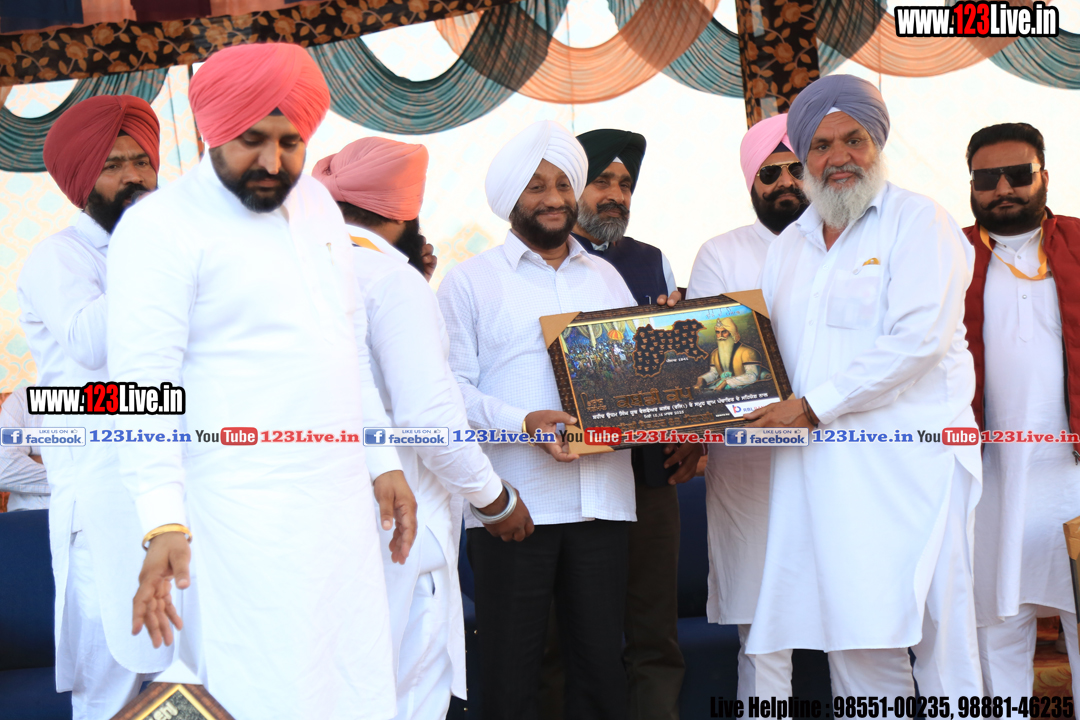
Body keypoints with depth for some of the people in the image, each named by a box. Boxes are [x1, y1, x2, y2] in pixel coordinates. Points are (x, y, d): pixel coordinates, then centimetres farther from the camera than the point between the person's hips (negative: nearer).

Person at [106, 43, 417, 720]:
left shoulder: (316, 202, 14)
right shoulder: (161, 226, -8)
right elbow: (144, 384, -13)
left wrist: (384, 462, 19)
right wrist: (164, 521, -21)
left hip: (344, 506, 7)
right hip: (245, 521, -7)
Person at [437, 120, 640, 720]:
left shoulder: (606, 278, 19)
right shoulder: (470, 280, 5)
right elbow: (451, 387, -4)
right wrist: (523, 422, -18)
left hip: (603, 496, 4)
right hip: (514, 500, -3)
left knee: (601, 657, 6)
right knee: (511, 666, 0)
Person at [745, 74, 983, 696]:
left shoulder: (919, 221, 0)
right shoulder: (791, 244, 20)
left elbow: (918, 338, -13)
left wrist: (815, 406, -14)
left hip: (908, 460, -5)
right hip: (819, 468, 6)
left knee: (935, 634, -6)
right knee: (853, 642, 6)